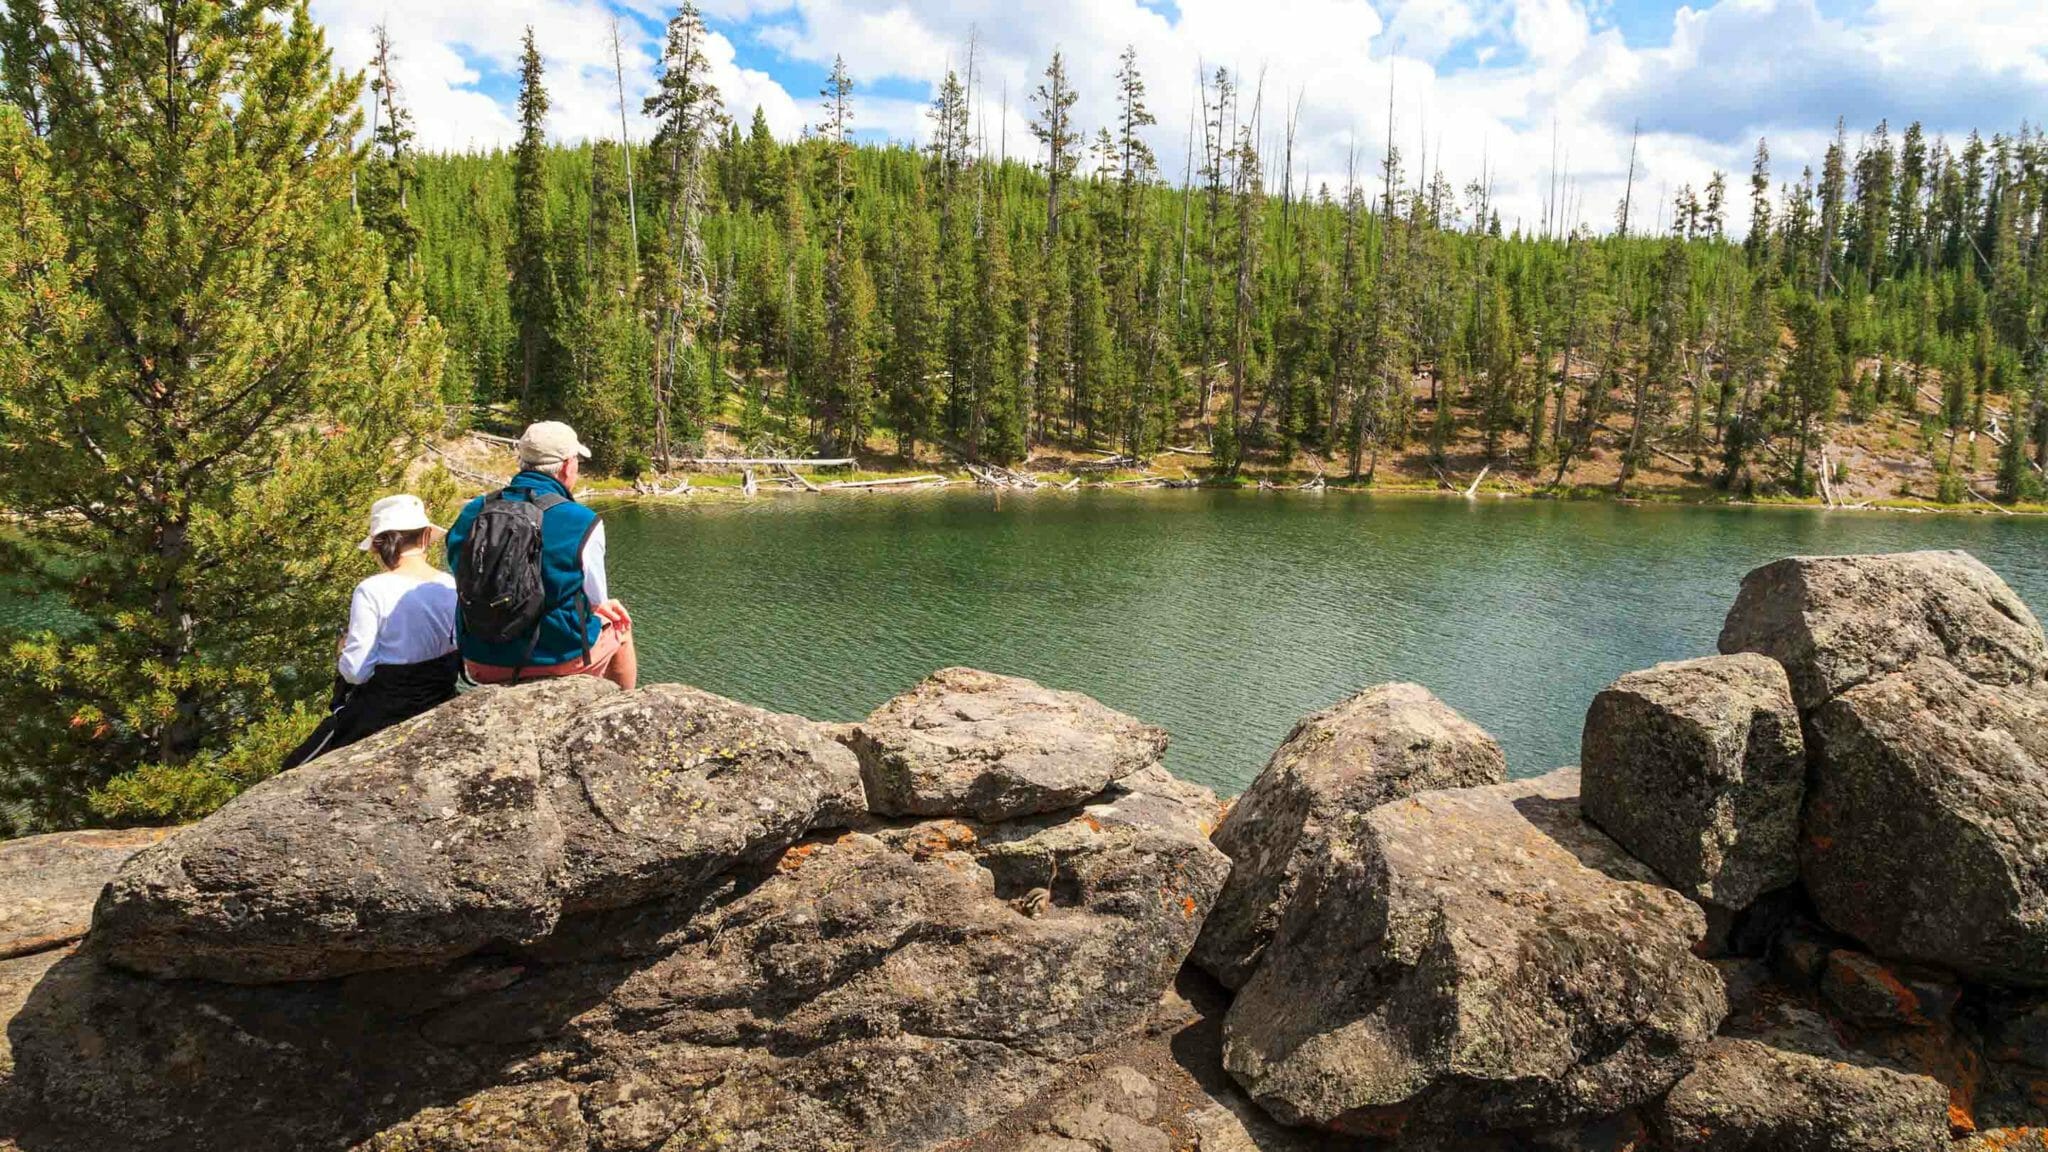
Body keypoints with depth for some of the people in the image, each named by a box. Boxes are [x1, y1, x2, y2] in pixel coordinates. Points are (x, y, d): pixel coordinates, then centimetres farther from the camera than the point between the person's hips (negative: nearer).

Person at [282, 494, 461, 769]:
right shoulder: (454, 588, -6)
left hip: (381, 718, -5)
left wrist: (346, 650, 4)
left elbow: (356, 671, -17)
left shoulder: (372, 591, -18)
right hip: (440, 713, 5)